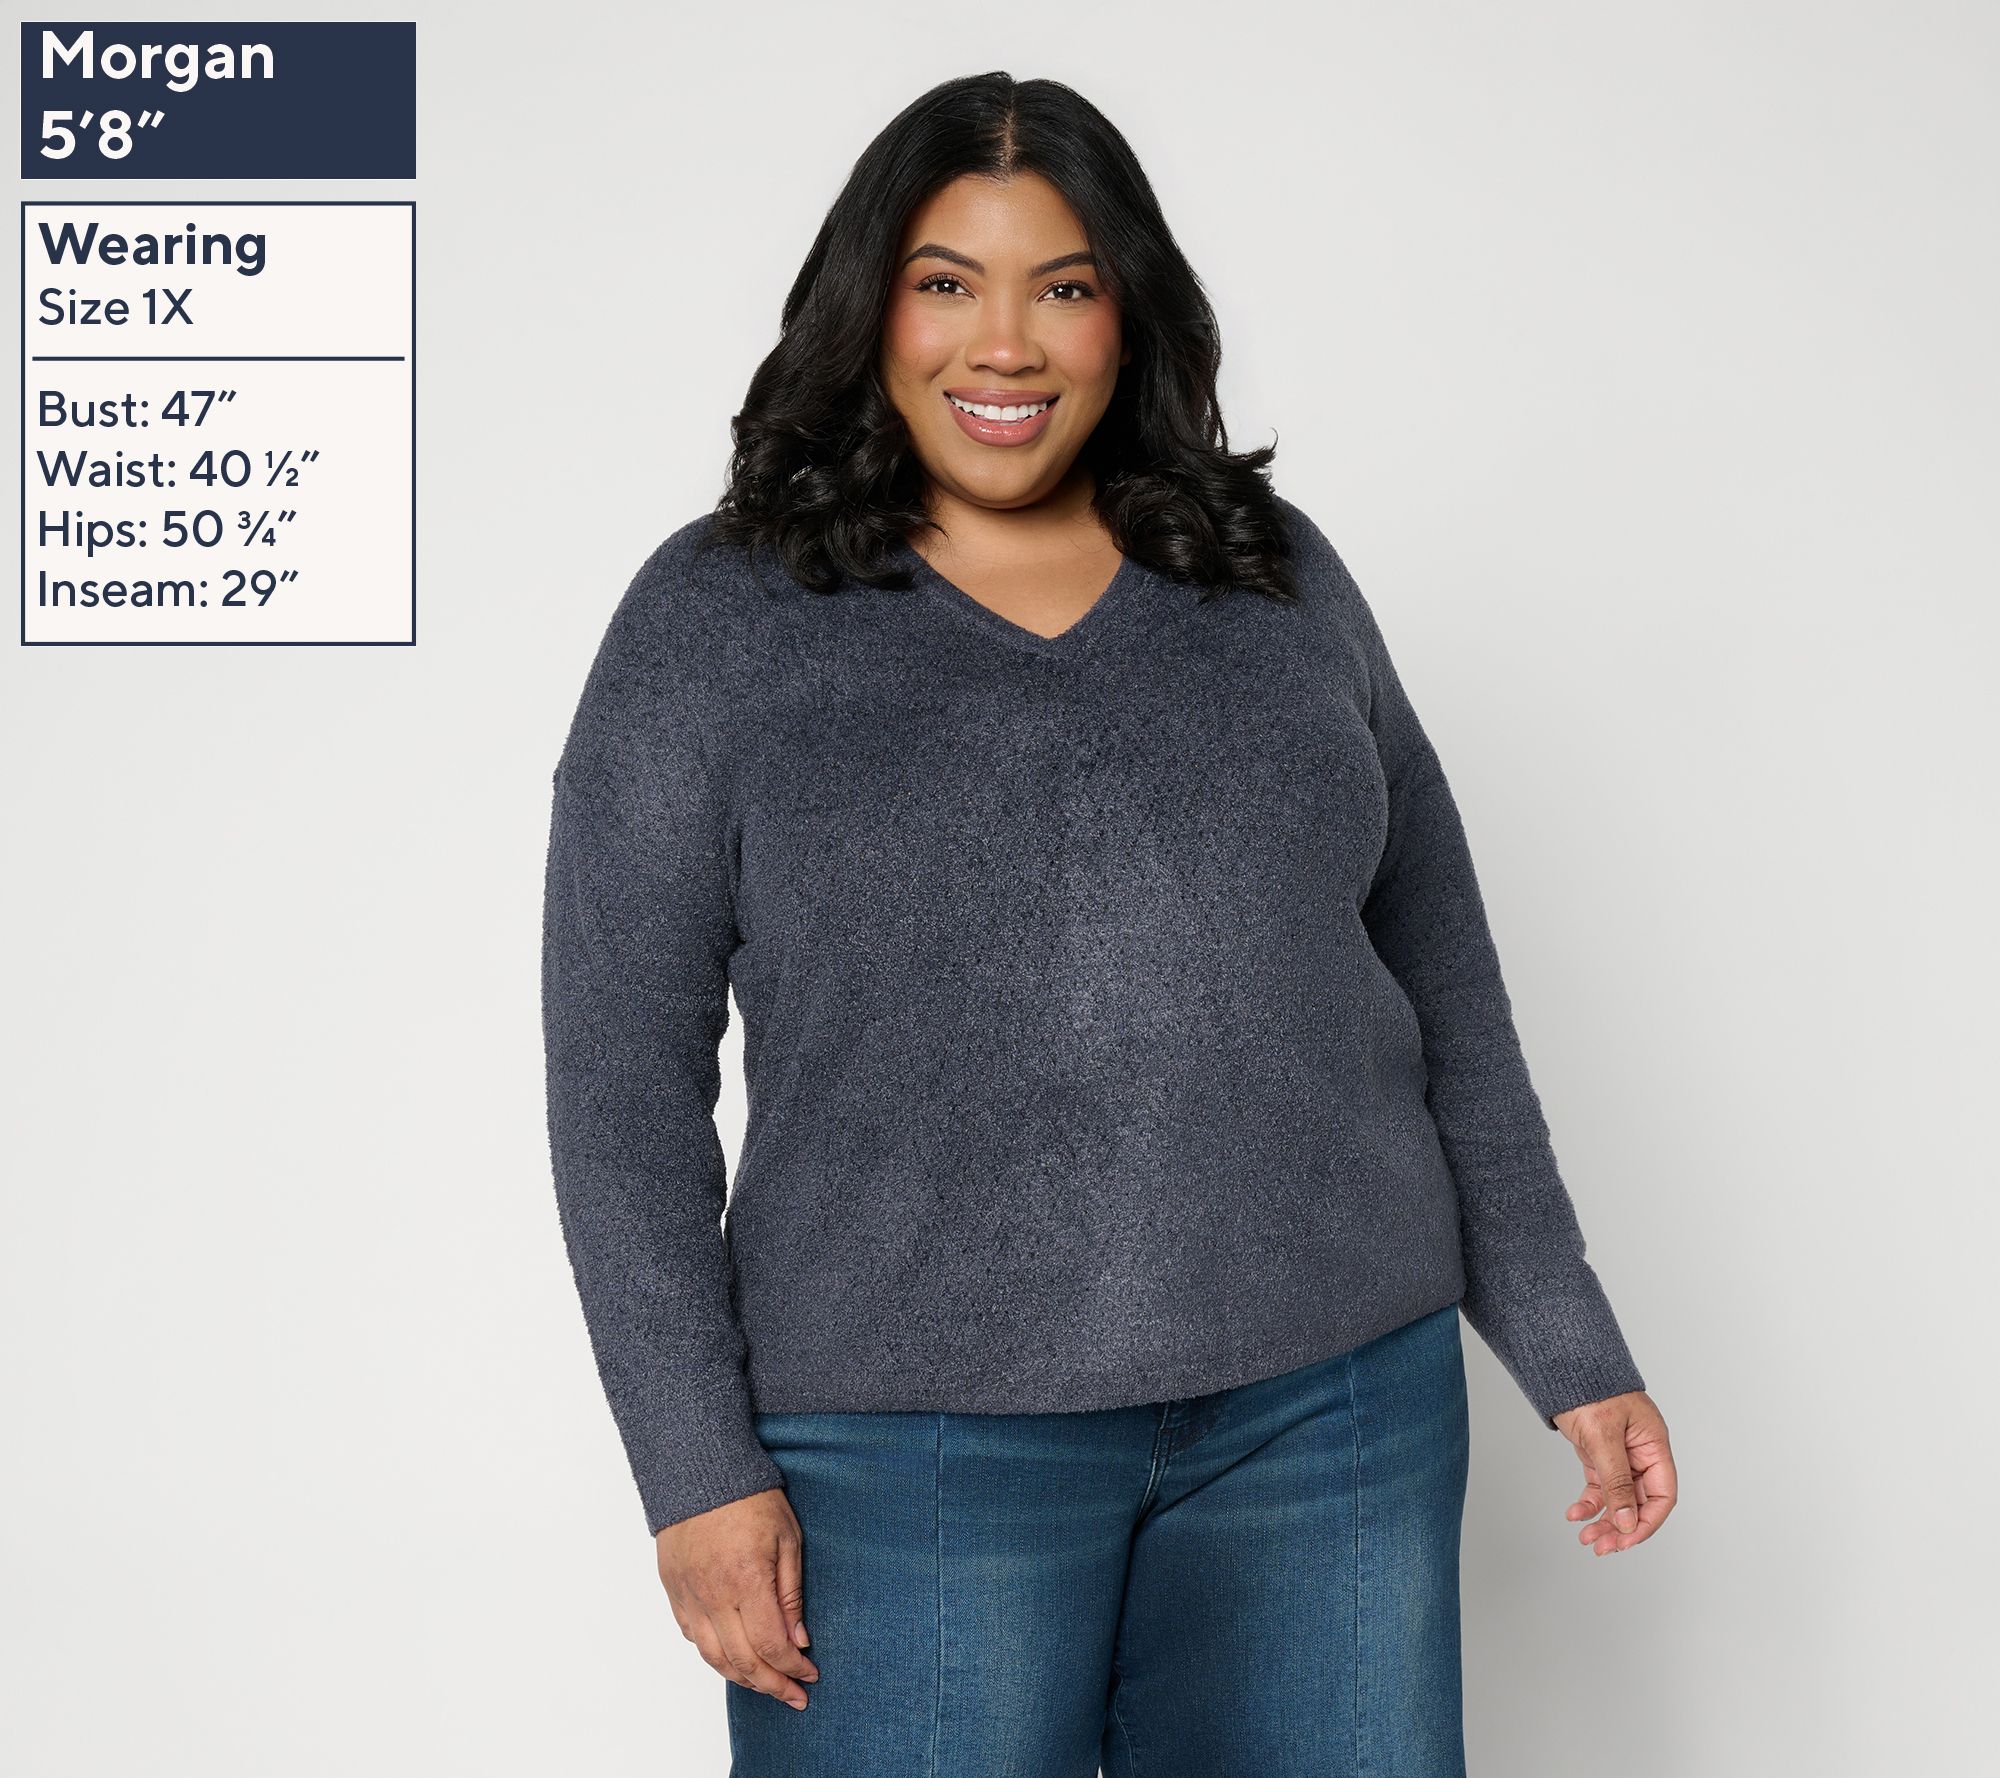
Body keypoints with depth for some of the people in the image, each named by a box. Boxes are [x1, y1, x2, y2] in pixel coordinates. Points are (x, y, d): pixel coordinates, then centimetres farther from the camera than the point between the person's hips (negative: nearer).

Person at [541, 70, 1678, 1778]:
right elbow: (623, 1075, -2)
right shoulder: (715, 617, 0)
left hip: (1334, 1412, 3)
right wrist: (698, 1467, -7)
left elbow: (1442, 983, 11)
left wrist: (1570, 1349, 9)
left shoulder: (1277, 573, 8)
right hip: (916, 1446, -2)